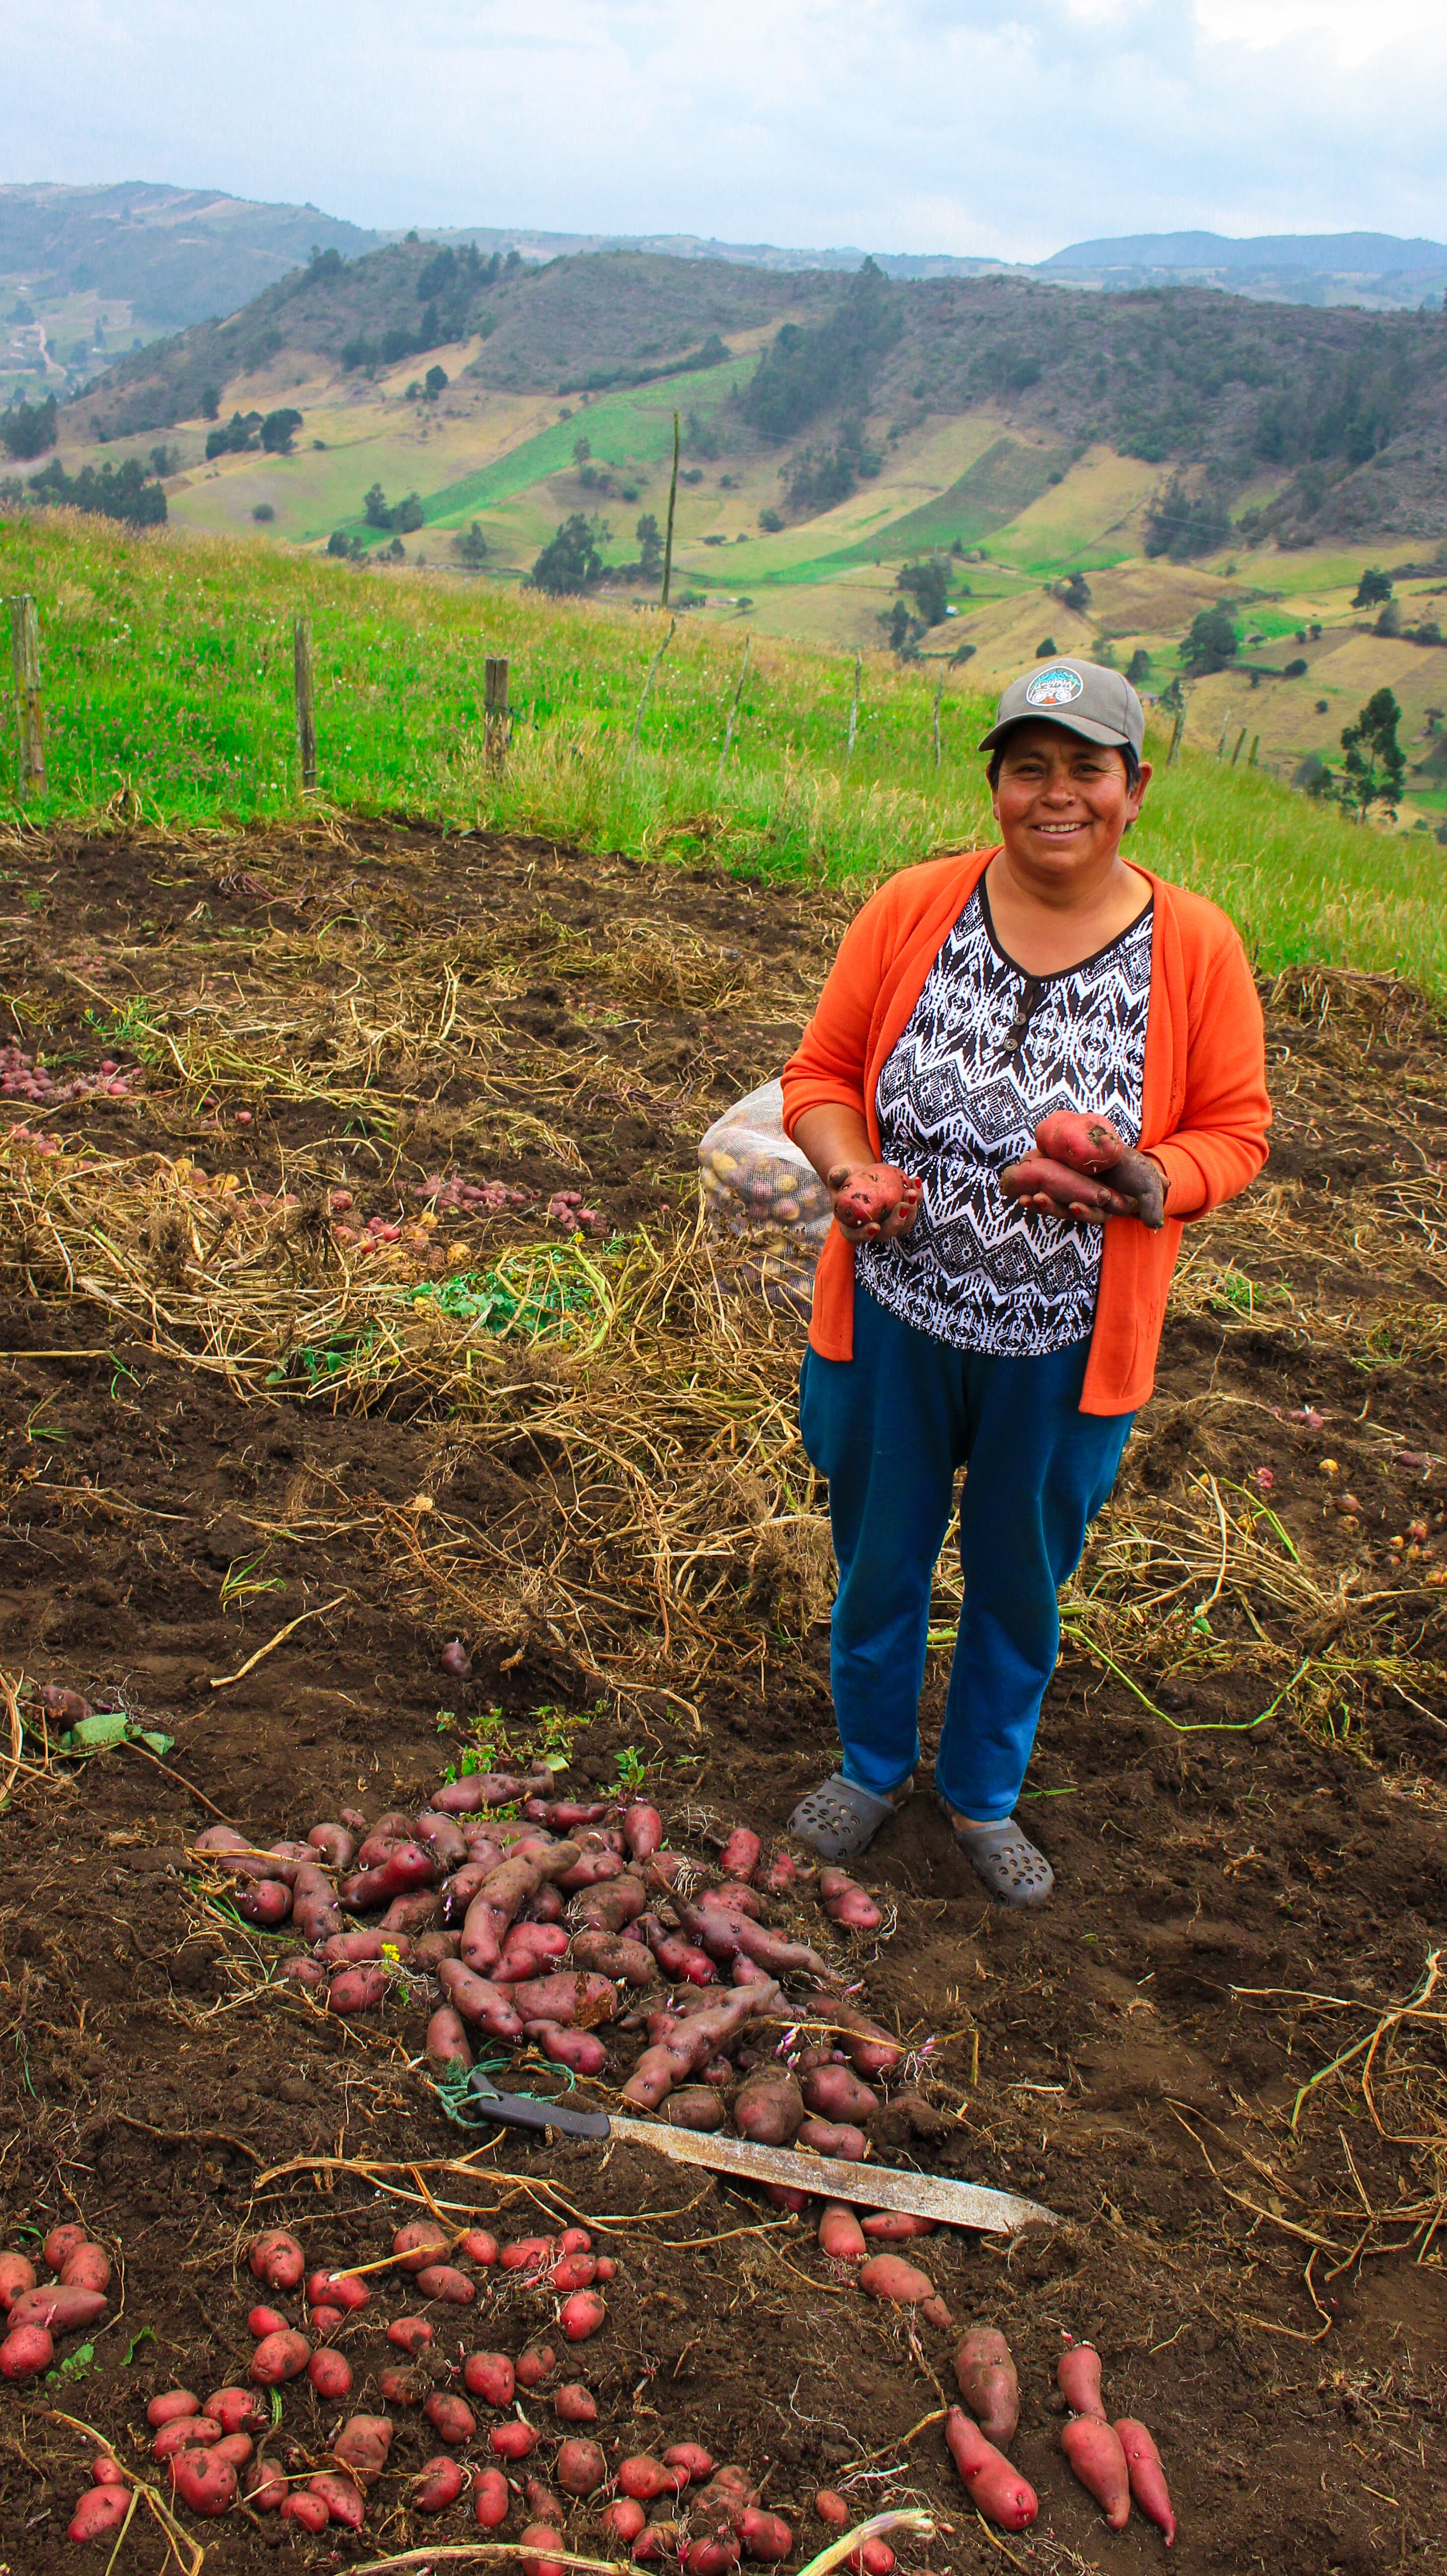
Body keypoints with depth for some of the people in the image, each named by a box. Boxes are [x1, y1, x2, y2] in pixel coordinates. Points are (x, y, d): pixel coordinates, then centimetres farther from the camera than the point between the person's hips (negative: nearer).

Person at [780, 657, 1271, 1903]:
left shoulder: (1195, 947, -9)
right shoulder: (910, 909, -7)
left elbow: (1235, 1131, -2)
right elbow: (820, 1072, 1)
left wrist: (1141, 1183, -22)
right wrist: (849, 1169, -19)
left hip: (1066, 1347, 0)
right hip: (891, 1323, 1)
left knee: (1021, 1584, 19)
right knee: (880, 1561, 19)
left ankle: (984, 1792, 45)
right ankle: (872, 1764, 47)